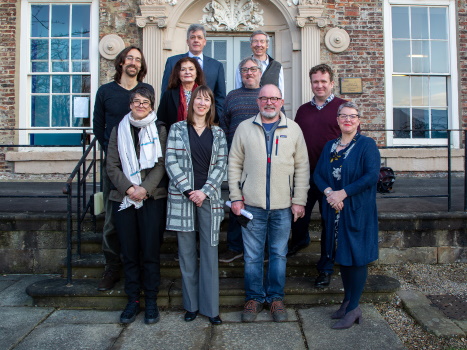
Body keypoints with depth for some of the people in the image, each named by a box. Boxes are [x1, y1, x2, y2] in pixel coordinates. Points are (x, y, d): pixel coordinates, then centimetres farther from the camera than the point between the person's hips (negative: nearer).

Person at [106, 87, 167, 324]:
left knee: (150, 251, 0)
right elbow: (112, 166, 5)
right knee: (129, 252, 6)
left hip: (152, 198, -2)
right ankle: (133, 300, 19)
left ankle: (151, 300, 14)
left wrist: (145, 189, -15)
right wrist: (128, 188, -10)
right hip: (123, 198, 2)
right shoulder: (118, 131, 12)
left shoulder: (159, 130, 6)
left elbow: (160, 164, -2)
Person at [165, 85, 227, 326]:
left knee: (210, 252, 3)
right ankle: (191, 305, 20)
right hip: (182, 198, 0)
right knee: (187, 253, 7)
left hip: (209, 198, 1)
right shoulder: (177, 129, 6)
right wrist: (188, 191, -11)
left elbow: (221, 165, 3)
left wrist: (205, 191, -9)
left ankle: (210, 307, 13)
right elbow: (171, 162, -2)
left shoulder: (218, 133, 10)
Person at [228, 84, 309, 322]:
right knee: (252, 255, 7)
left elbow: (302, 167, 6)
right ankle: (254, 297, 25)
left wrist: (299, 201, 0)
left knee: (279, 254, 11)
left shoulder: (293, 129, 6)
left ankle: (276, 297, 28)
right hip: (252, 205, 0)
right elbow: (234, 164, 6)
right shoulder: (244, 128, 5)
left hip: (283, 206, 1)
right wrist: (235, 197, -1)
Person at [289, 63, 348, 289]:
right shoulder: (303, 110, 12)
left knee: (329, 220, 7)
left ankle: (326, 268, 22)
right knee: (298, 214, 13)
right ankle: (300, 240, 46)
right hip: (305, 174, 4)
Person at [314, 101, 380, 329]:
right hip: (335, 210, 5)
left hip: (358, 210, -5)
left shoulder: (367, 145, -5)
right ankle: (347, 300, 27)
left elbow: (372, 176, -16)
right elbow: (318, 174, 6)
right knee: (341, 255, 12)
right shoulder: (330, 146, 12)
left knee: (356, 256, 1)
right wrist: (328, 192, -14)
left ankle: (354, 308, 13)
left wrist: (343, 193, -19)